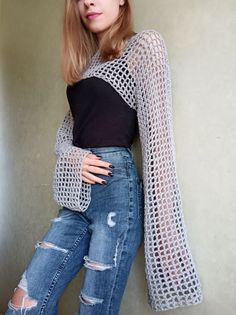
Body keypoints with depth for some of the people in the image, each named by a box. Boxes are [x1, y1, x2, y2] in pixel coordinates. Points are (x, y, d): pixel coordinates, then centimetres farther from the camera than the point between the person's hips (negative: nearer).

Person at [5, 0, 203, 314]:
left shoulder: (144, 44, -1)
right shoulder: (87, 60, 21)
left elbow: (156, 138, -10)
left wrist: (162, 221, -16)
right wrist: (73, 157, -3)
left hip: (116, 191, -7)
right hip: (78, 198, 7)